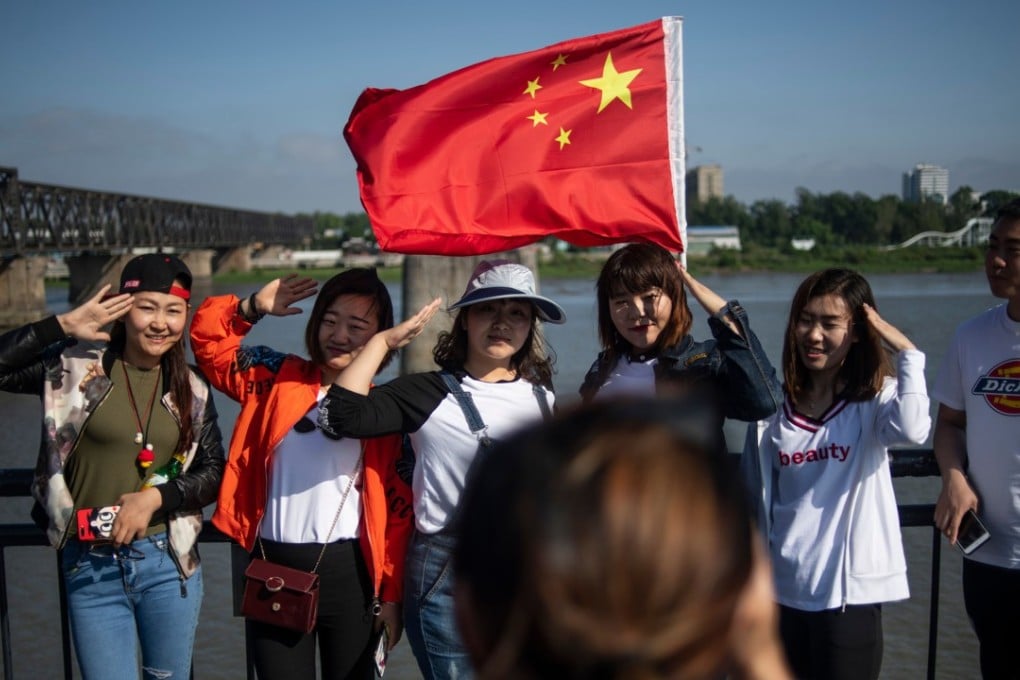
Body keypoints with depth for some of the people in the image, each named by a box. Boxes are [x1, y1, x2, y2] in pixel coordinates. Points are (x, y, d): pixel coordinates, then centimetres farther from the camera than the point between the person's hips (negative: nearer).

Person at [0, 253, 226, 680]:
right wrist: (62, 326, -18)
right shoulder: (78, 366, -4)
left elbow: (214, 471, 3)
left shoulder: (191, 389, 3)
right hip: (90, 567, -2)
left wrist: (156, 497, -12)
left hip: (168, 560, 2)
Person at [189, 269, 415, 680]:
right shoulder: (279, 378, 5)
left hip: (348, 572, -2)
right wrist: (254, 306, -3)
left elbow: (400, 508, -3)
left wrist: (392, 593, -5)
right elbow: (209, 341, 12)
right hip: (273, 566, 2)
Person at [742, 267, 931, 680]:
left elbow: (912, 429, -30)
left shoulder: (874, 398, -6)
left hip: (849, 591, -3)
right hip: (781, 591, 4)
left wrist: (907, 351, -21)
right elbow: (756, 501, 10)